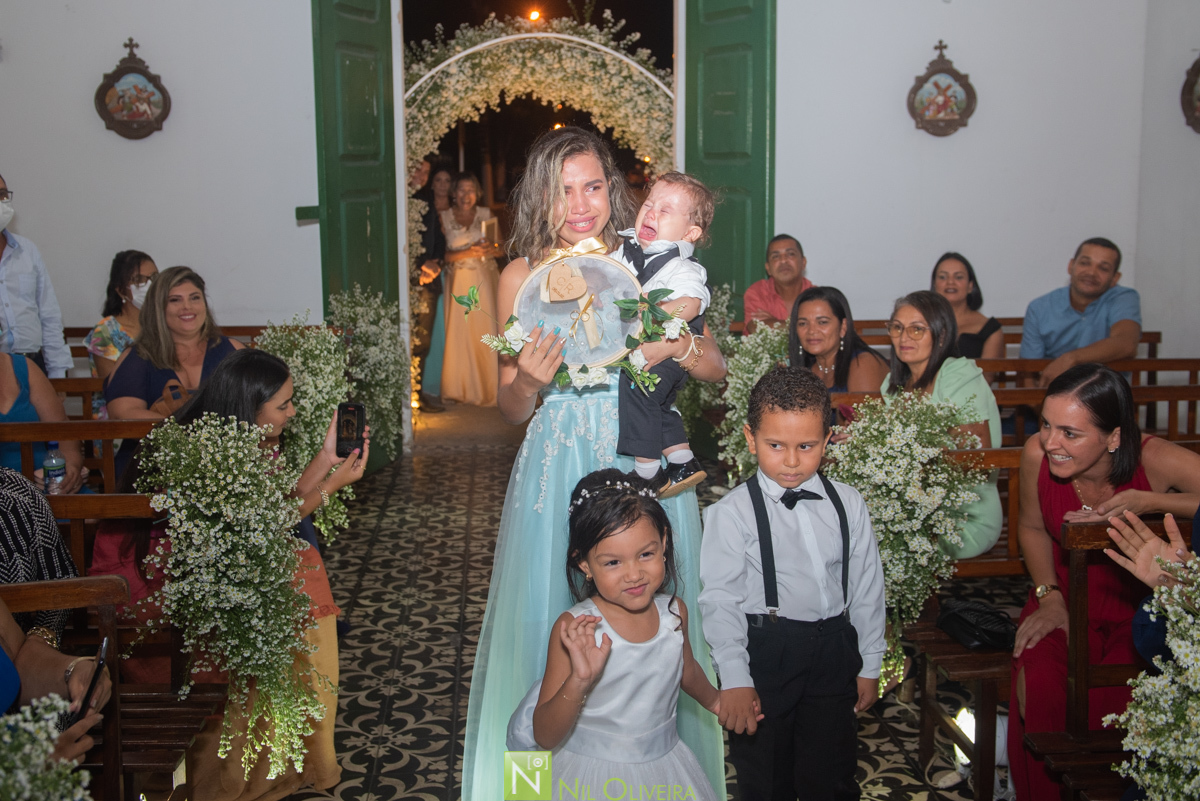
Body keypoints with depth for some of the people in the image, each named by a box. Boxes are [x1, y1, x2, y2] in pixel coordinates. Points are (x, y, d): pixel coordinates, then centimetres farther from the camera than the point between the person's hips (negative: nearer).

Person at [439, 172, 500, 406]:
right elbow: (443, 254, -5)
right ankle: (462, 388, 11)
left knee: (486, 331, -2)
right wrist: (468, 252, -17)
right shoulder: (445, 217, 2)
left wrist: (491, 250, -15)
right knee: (460, 332, -1)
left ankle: (488, 388, 8)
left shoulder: (486, 214, 7)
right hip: (459, 281, -1)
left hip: (485, 279, 1)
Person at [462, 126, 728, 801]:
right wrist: (528, 380, -18)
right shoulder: (524, 275, 1)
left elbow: (717, 368, 5)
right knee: (550, 618, 5)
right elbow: (512, 411, 4)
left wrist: (677, 344, -16)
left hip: (645, 464, 1)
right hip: (558, 466, 0)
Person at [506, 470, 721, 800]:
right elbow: (545, 737, -24)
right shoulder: (575, 629, -22)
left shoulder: (674, 610, -9)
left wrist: (714, 701, 29)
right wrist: (579, 681, -38)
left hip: (663, 767, 4)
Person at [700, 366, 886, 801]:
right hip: (764, 656, -2)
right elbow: (720, 599, -11)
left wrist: (869, 664, 10)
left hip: (834, 654, 3)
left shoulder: (848, 504, 3)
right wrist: (734, 679, -17)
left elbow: (867, 586, 8)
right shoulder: (732, 513, -9)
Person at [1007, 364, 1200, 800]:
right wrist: (1049, 597, -4)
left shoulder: (1157, 461, -23)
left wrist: (1149, 502, -34)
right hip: (1068, 599, 2)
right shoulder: (1037, 454, -13)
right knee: (1040, 691, -26)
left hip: (1141, 609, -2)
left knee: (1112, 705, -28)